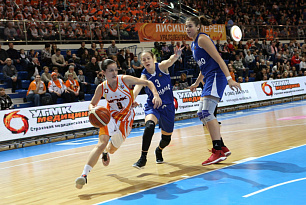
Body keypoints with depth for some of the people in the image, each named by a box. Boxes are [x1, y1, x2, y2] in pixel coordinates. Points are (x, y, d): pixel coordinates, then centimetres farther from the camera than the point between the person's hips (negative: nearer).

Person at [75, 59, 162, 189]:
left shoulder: (125, 80, -17)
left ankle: (106, 152, 48)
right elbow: (92, 104, 3)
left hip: (126, 117, 0)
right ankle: (84, 174, -28)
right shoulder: (102, 88, -11)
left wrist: (156, 95, -29)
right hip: (110, 116, 0)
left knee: (113, 149, 6)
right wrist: (92, 109, -21)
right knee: (102, 143, -23)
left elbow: (147, 83, -12)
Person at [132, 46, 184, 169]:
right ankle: (143, 158, -27)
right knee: (149, 125, -34)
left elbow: (170, 61, -33)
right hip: (152, 106, -1)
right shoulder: (144, 76, -12)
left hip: (168, 106, 1)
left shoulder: (161, 66, -10)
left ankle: (159, 151, 47)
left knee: (166, 138, 11)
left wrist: (176, 55, -57)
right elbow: (137, 87, -31)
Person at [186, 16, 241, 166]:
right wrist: (196, 83, 34)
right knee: (202, 113, 10)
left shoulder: (202, 39, -8)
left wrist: (229, 79, -23)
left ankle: (218, 151, -19)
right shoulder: (194, 44, 20)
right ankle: (222, 148, 16)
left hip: (216, 76, -10)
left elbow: (218, 59, -16)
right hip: (209, 79, 10)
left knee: (207, 112, -19)